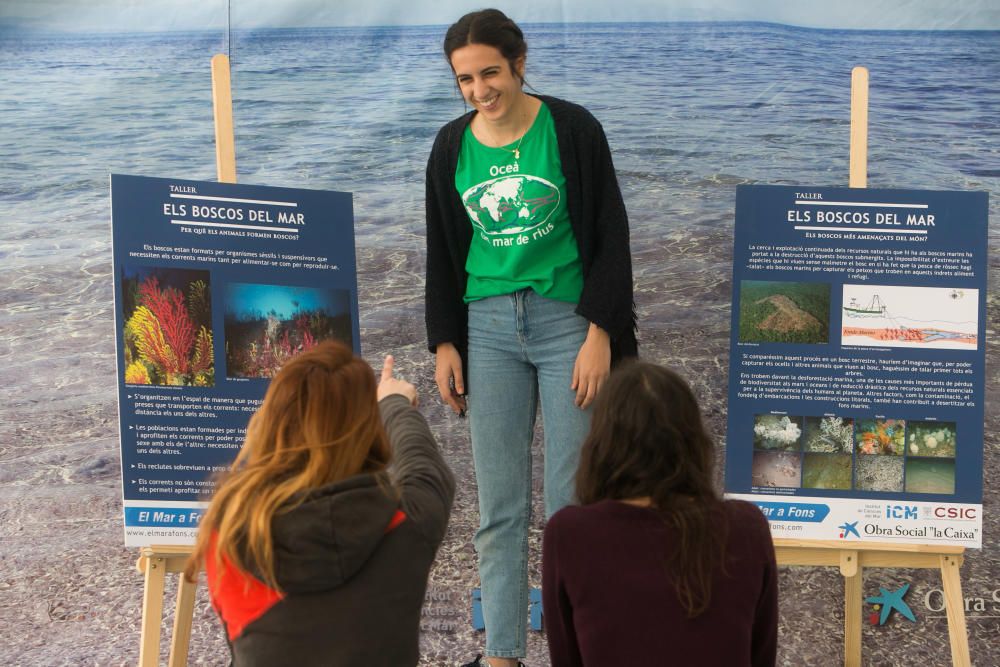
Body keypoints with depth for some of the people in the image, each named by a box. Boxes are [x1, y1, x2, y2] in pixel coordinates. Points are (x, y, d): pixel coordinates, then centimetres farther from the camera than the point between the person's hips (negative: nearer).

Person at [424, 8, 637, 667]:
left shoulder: (571, 129, -5)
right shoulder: (452, 147, 6)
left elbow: (610, 237, -4)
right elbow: (443, 253, 14)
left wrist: (600, 334, -10)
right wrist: (445, 344, 9)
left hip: (567, 320, -3)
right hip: (488, 327, 3)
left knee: (572, 503, -2)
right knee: (499, 507, 5)